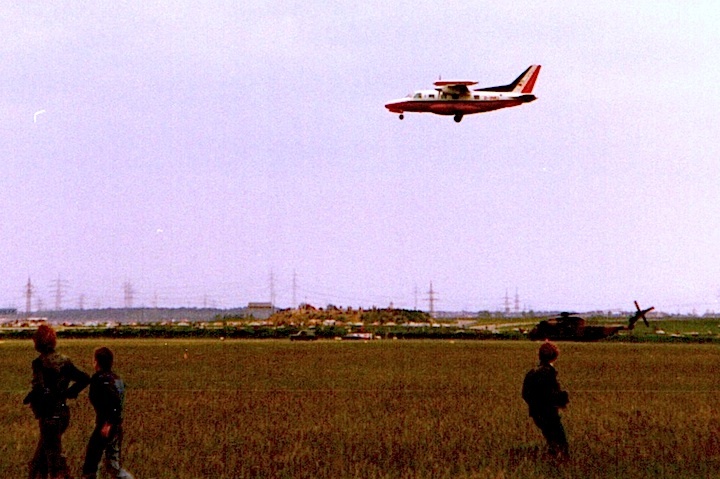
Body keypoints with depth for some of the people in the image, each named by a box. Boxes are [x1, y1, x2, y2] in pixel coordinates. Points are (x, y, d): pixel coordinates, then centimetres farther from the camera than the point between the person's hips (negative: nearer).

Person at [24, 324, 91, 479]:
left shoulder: (39, 363, -15)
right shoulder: (64, 361, 5)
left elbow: (39, 389, -25)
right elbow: (85, 379, 5)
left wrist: (27, 399, -7)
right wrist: (69, 393, 12)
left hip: (49, 415, -7)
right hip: (63, 412, 7)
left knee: (54, 453, -2)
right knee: (42, 450, 21)